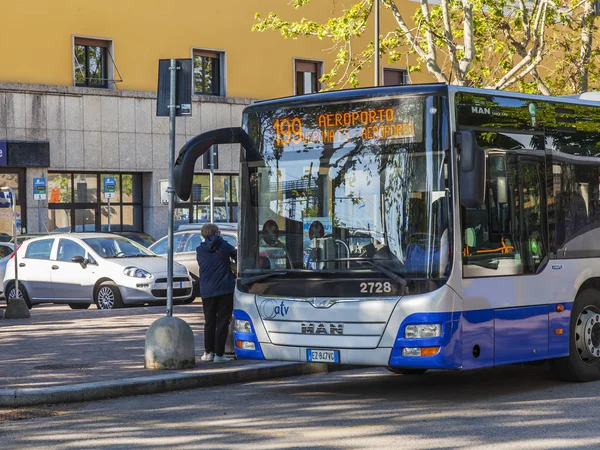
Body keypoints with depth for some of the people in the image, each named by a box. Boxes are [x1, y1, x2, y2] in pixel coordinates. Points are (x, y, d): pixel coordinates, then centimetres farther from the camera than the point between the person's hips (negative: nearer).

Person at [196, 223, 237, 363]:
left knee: (209, 322, 14)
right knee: (222, 322, 1)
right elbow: (237, 257, 7)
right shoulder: (224, 245, 0)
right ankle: (219, 354, -2)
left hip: (207, 291, 2)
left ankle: (208, 352, 14)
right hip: (225, 288, -2)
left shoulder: (200, 250, 5)